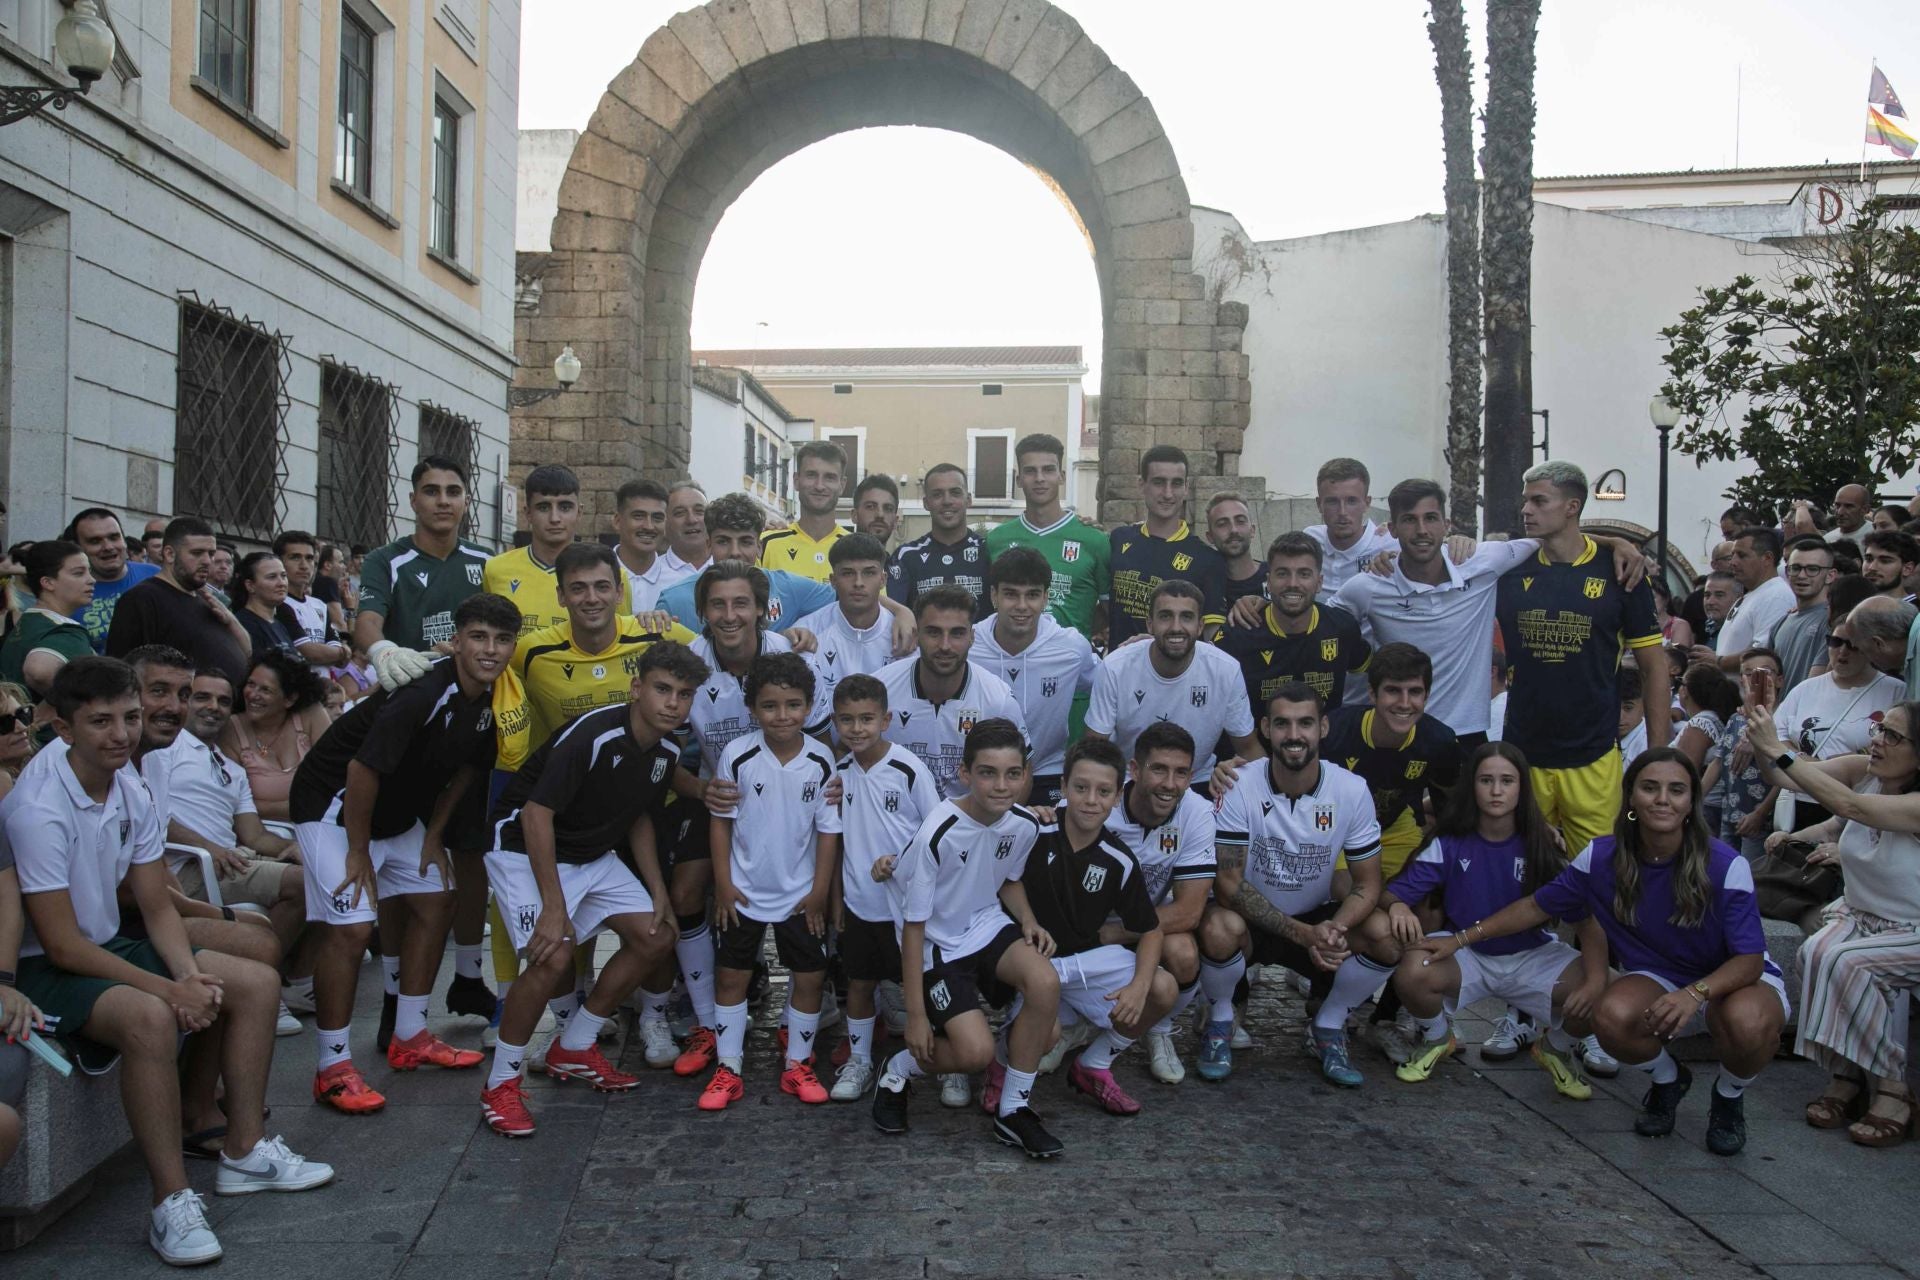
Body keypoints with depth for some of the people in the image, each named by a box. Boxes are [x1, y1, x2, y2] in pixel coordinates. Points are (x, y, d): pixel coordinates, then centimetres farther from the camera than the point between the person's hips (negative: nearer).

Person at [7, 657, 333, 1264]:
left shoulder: (132, 793, 0)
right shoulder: (38, 809, -24)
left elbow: (157, 907, 5)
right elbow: (63, 945, -23)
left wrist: (191, 974, -13)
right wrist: (169, 989, -25)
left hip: (107, 945, 9)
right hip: (44, 969, -9)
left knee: (255, 982, 2)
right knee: (149, 1017, -36)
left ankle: (244, 1152, 11)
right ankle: (172, 1201, -25)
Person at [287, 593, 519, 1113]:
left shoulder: (489, 700, -6)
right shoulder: (423, 693, -31)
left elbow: (467, 767, 9)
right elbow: (362, 769, -28)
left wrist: (434, 834, 7)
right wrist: (358, 852, -18)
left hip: (396, 812, 9)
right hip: (335, 806, -9)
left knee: (436, 902, 10)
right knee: (351, 927, -15)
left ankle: (410, 1037, 22)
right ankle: (332, 1068, -3)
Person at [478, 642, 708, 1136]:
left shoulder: (666, 751, -4)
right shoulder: (592, 736, -29)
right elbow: (536, 814, -28)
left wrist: (658, 892, 3)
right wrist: (554, 907, -29)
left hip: (594, 855, 8)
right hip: (525, 848, -8)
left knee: (655, 937, 1)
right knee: (554, 959, -24)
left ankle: (573, 1049, 16)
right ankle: (500, 1084, -4)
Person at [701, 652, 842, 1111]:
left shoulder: (821, 761, -11)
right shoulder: (738, 755, -14)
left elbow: (829, 829, -4)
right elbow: (721, 821, -5)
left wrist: (820, 891, -4)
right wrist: (723, 884, -6)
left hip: (800, 895, 1)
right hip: (743, 892, 0)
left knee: (810, 977, 7)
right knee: (730, 976, 7)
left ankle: (797, 1065, 24)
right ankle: (728, 1070, 20)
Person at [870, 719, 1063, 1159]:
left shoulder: (1024, 825, -8)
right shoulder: (937, 835, -26)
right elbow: (913, 926, -17)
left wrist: (1029, 922, -5)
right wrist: (916, 1015, -14)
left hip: (988, 925, 5)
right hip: (938, 945, -5)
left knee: (1045, 982, -25)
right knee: (975, 1052, -22)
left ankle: (1013, 1110, -6)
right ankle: (900, 1070, 13)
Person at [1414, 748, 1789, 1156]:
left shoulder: (1725, 866, -22)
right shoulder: (1602, 858, -13)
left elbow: (1750, 958, -21)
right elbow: (1537, 906, -1)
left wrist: (1695, 993, -41)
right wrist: (1461, 939, -3)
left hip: (1731, 980, -2)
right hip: (1657, 978, 2)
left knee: (1747, 1022, -38)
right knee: (1612, 1016, -32)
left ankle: (1730, 1098, 1)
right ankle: (1666, 1080, 6)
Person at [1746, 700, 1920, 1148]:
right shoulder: (1862, 770, -5)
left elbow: (1847, 803, -37)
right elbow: (1784, 774, -11)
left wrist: (1778, 750, -39)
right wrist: (1757, 737, -31)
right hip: (1857, 916, 5)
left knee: (1846, 962, -30)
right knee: (1815, 951, -26)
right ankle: (1847, 1076, -14)